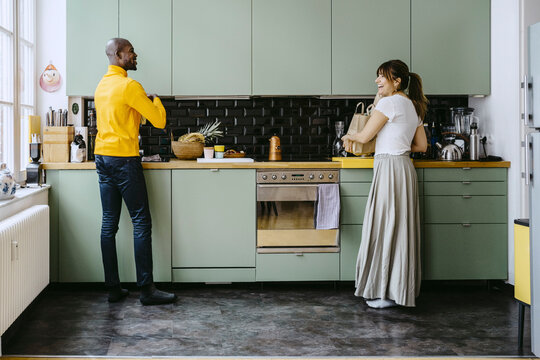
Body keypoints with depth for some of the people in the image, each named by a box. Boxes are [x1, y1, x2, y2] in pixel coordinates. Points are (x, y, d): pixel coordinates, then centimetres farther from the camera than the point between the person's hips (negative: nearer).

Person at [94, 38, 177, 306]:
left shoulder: (101, 86, 15)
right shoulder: (129, 85, -12)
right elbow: (159, 121, -11)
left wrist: (143, 103, 21)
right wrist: (155, 100, 8)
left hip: (102, 158, 9)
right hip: (124, 159, -9)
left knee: (109, 223, 7)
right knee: (141, 222, -4)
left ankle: (113, 288, 10)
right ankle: (146, 289, -3)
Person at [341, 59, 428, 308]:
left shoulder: (389, 102, -10)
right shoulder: (413, 106, 17)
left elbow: (365, 136, -8)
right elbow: (422, 145, 19)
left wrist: (348, 137, 13)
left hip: (390, 168, -9)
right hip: (404, 167, 9)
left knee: (386, 227, -4)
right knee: (400, 228, 11)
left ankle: (387, 292, 1)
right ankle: (400, 289, 17)